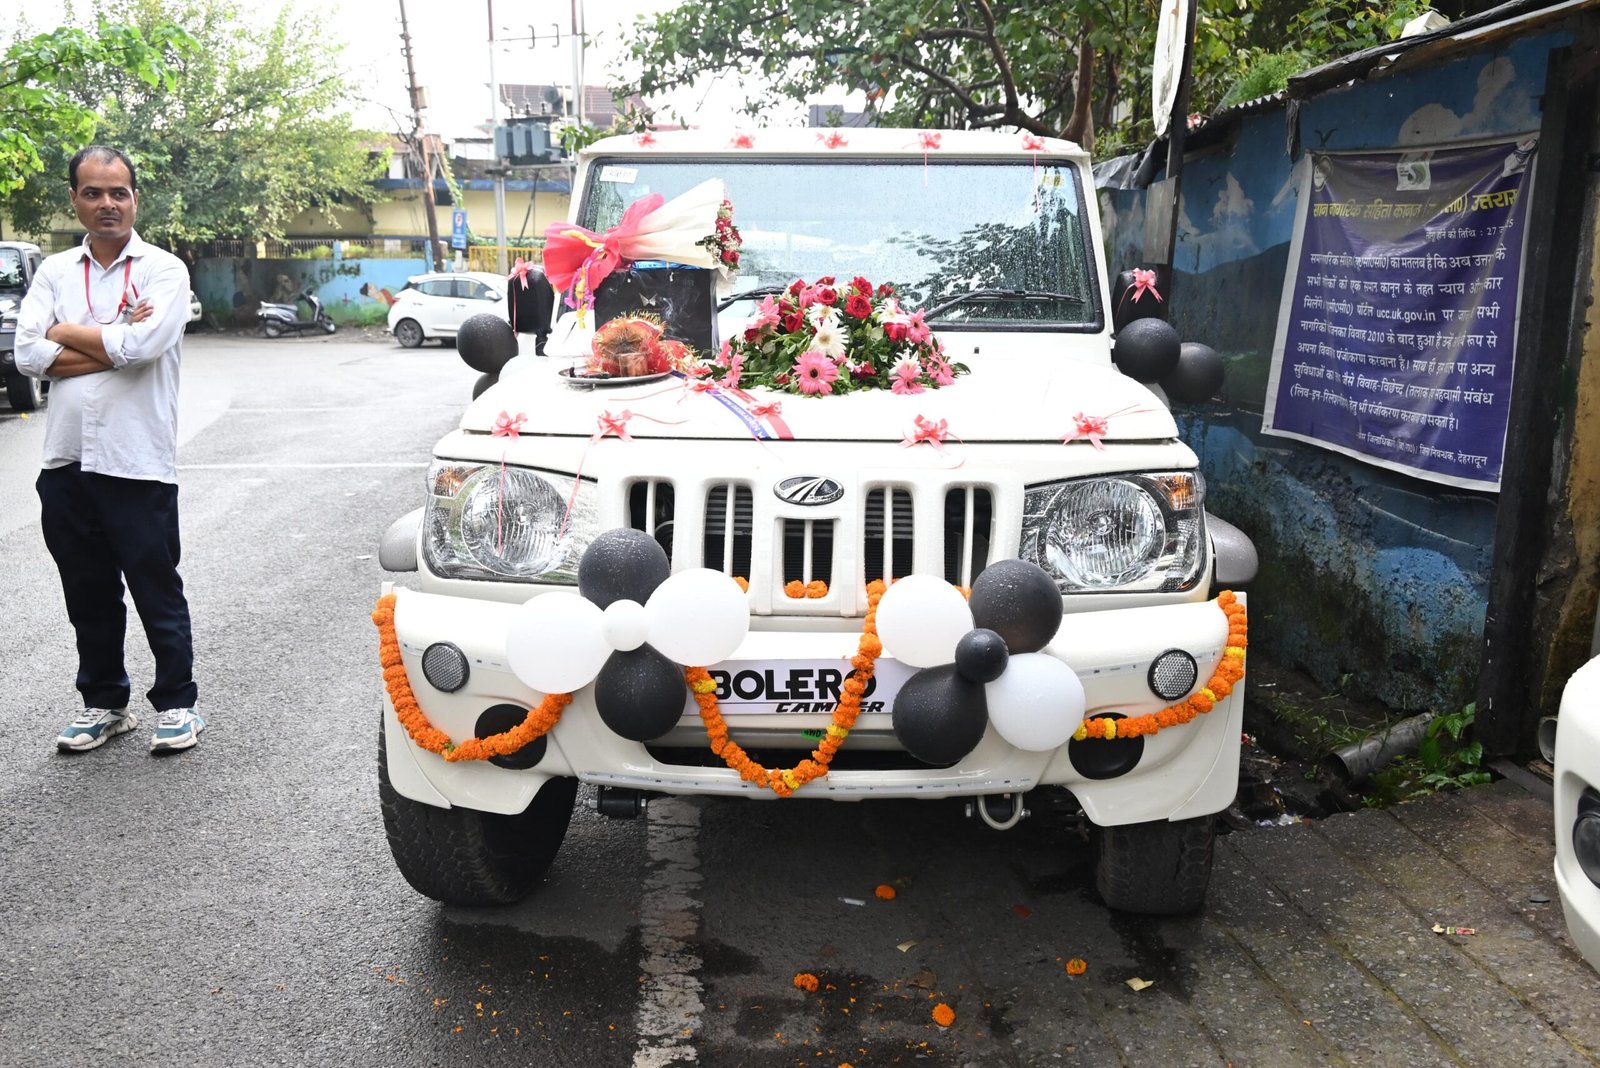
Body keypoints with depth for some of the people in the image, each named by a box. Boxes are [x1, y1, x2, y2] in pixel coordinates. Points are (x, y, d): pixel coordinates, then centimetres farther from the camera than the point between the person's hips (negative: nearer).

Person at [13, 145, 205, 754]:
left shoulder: (163, 270, -3)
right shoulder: (54, 272, 10)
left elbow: (142, 345, -20)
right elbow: (28, 354, -3)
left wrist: (66, 332, -6)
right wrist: (115, 343, -11)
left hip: (138, 462, -5)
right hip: (66, 460, 5)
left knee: (157, 591, 5)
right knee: (88, 595, 14)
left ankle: (176, 703, 18)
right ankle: (103, 703, 28)